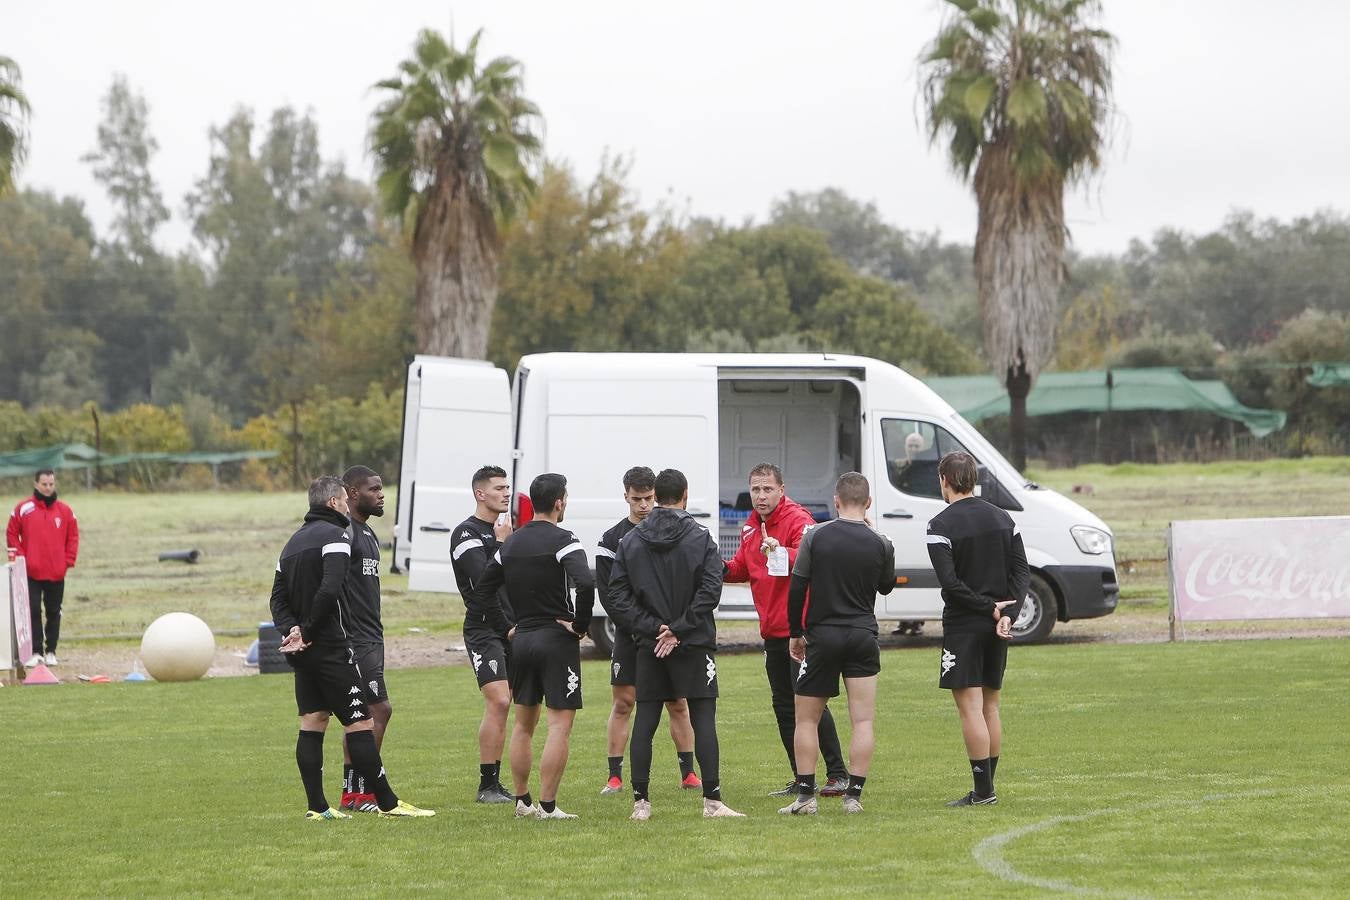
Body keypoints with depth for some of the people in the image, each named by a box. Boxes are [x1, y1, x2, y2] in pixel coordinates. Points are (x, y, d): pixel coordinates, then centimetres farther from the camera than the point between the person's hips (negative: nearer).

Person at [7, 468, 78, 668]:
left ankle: (51, 651, 17)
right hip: (31, 573, -2)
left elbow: (73, 537, 8)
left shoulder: (64, 510, 3)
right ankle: (35, 652, -2)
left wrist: (68, 561, -1)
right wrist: (20, 558, -6)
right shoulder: (23, 509, -2)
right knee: (33, 611, -5)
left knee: (54, 612, 8)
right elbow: (12, 534, 1)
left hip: (57, 574, 2)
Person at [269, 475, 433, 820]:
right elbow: (329, 590, -23)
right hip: (332, 647, -9)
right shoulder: (334, 536, -10)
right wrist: (307, 631, -14)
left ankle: (317, 806, 5)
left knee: (311, 723, 8)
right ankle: (387, 803, -5)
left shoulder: (294, 541, 17)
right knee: (359, 723, -6)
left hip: (303, 649, 9)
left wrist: (291, 629, -4)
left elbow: (278, 597, 11)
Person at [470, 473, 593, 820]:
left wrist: (504, 627, 15)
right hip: (557, 639, -7)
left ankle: (521, 801, 20)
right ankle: (547, 805, -8)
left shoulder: (511, 543, 10)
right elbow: (586, 584, -27)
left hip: (521, 639, 7)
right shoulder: (562, 541, -11)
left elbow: (482, 589, 14)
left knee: (523, 724, 17)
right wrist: (580, 625, -14)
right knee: (560, 725, -4)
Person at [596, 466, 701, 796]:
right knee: (623, 703, -1)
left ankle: (688, 774, 10)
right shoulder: (612, 539, 2)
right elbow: (606, 592, -2)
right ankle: (615, 777, 2)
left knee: (678, 703, 4)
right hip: (629, 634, -1)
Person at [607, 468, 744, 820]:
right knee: (704, 721, 0)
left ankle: (640, 802, 3)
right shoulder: (701, 538, -3)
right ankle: (712, 801, -5)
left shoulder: (630, 541, 5)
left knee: (644, 723, 5)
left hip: (648, 646, 3)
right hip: (693, 646, -2)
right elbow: (709, 591, -12)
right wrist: (678, 630, -10)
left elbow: (618, 594, -1)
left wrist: (650, 627, -5)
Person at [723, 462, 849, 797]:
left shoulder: (798, 519, -12)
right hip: (772, 631, 8)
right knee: (783, 703, 11)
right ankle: (801, 779, 18)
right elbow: (744, 566, 23)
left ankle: (838, 774, -3)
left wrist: (780, 552, -45)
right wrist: (725, 569, 0)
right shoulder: (751, 526, 13)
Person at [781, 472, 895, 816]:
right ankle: (854, 795, -3)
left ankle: (805, 796, 5)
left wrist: (796, 633, 6)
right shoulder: (881, 543, -2)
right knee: (863, 720, 3)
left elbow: (797, 588, -5)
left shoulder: (815, 536, -6)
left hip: (821, 636, -1)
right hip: (863, 636, 1)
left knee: (807, 719, 8)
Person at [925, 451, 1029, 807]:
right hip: (997, 629, 6)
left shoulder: (941, 525, -10)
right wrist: (1008, 614, -6)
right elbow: (1022, 572, 3)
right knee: (990, 706, 13)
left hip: (962, 626, -6)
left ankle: (983, 790, -9)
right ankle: (986, 787, 16)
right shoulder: (1002, 518, 9)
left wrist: (989, 607, -11)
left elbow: (950, 581, -18)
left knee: (970, 707, -5)